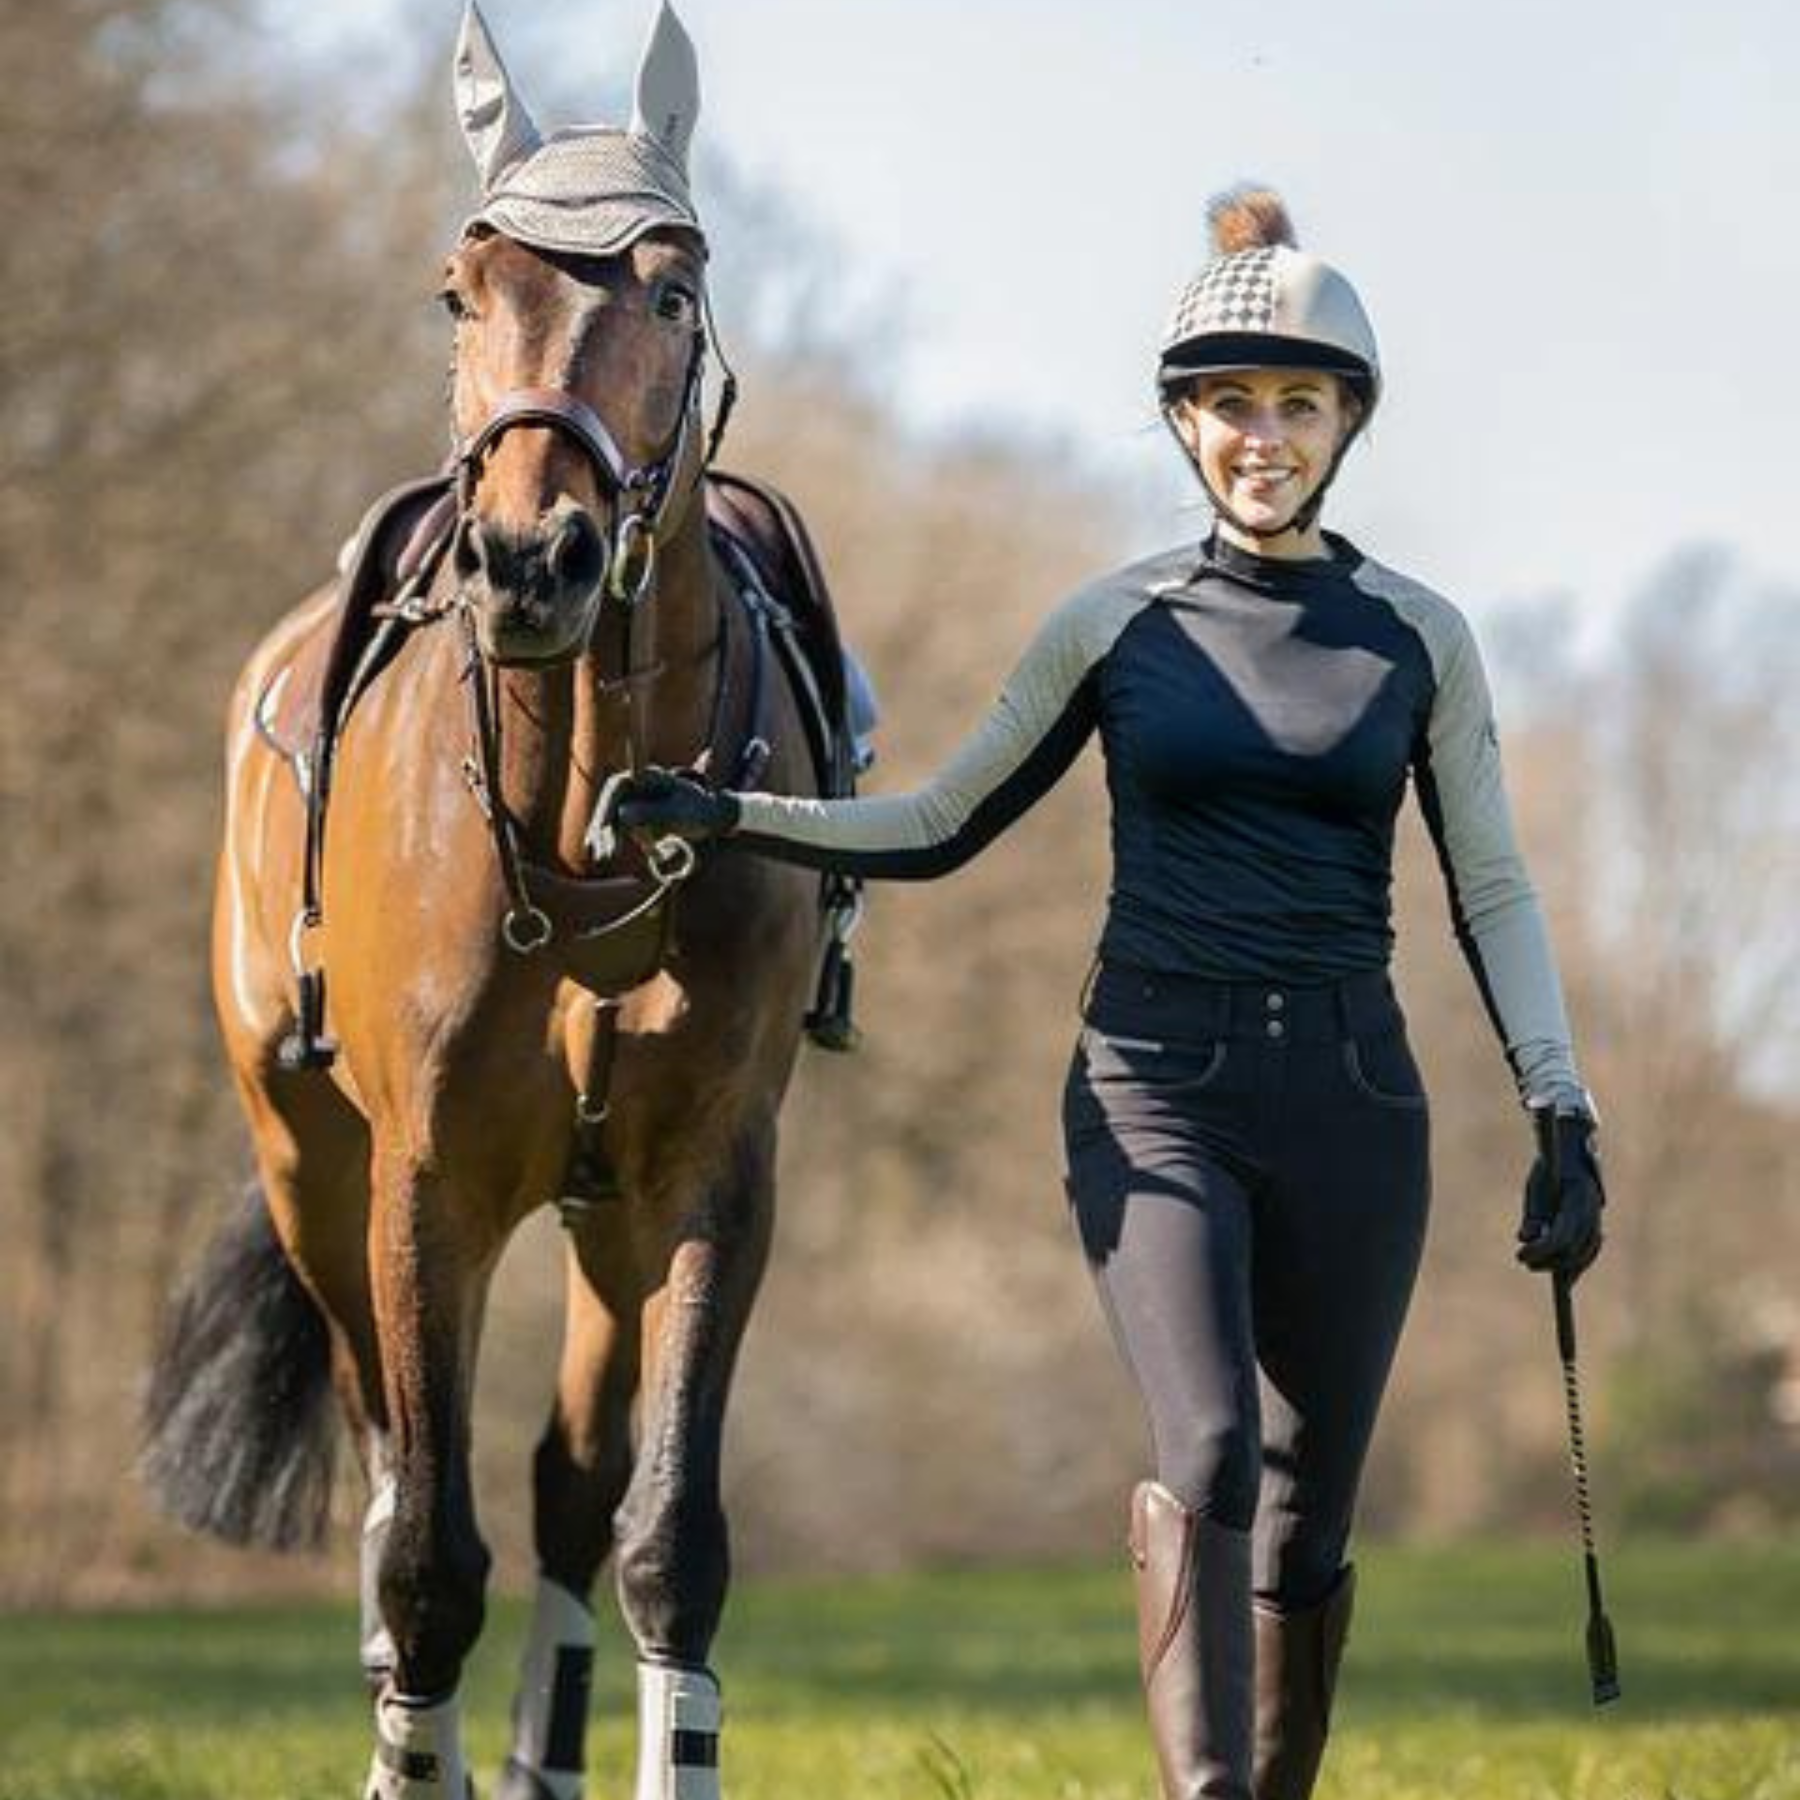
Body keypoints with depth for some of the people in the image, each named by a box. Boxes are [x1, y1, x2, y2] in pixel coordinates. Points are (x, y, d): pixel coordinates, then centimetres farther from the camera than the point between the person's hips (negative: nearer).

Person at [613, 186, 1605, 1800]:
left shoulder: (1417, 639, 5)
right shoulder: (1116, 627, 5)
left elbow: (1494, 894, 7)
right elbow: (941, 828, 12)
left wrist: (1563, 1119, -1)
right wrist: (725, 818, 1)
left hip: (1350, 1097, 1)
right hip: (1156, 1089, -1)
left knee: (1305, 1512, 7)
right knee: (1206, 1456, -20)